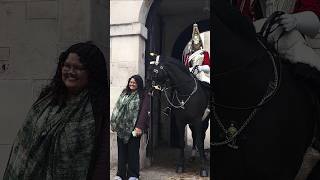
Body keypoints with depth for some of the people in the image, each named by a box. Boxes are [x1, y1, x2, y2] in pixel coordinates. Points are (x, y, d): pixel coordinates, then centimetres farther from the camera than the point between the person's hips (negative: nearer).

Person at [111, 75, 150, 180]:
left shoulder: (142, 96, -2)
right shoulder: (124, 93, 14)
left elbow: (143, 112, -10)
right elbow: (117, 108, 14)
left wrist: (139, 127, -19)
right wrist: (113, 123, 9)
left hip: (133, 128, -4)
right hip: (121, 128, 5)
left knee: (133, 151, 2)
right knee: (121, 151, 8)